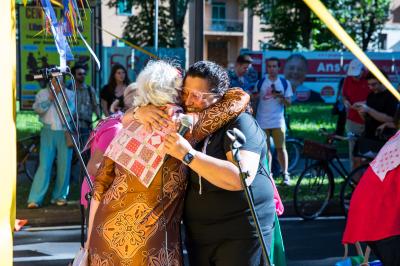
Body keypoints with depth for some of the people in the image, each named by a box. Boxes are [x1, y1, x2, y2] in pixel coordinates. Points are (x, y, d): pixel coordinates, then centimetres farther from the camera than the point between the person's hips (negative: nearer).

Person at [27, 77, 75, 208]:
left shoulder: (70, 94, 8)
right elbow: (37, 108, -4)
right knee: (44, 165, -8)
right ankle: (35, 199, -9)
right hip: (48, 132, -1)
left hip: (64, 133, 1)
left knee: (64, 166, 1)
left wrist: (64, 94, -15)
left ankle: (59, 196, 16)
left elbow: (70, 110, -7)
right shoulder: (43, 93, 10)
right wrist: (50, 99, -11)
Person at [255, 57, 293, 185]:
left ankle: (285, 174, 1)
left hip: (278, 121, -1)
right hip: (262, 121, 1)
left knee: (281, 148, -5)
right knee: (266, 149, 5)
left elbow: (288, 103, 3)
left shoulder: (284, 83, 5)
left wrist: (281, 96, -17)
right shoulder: (261, 82, 4)